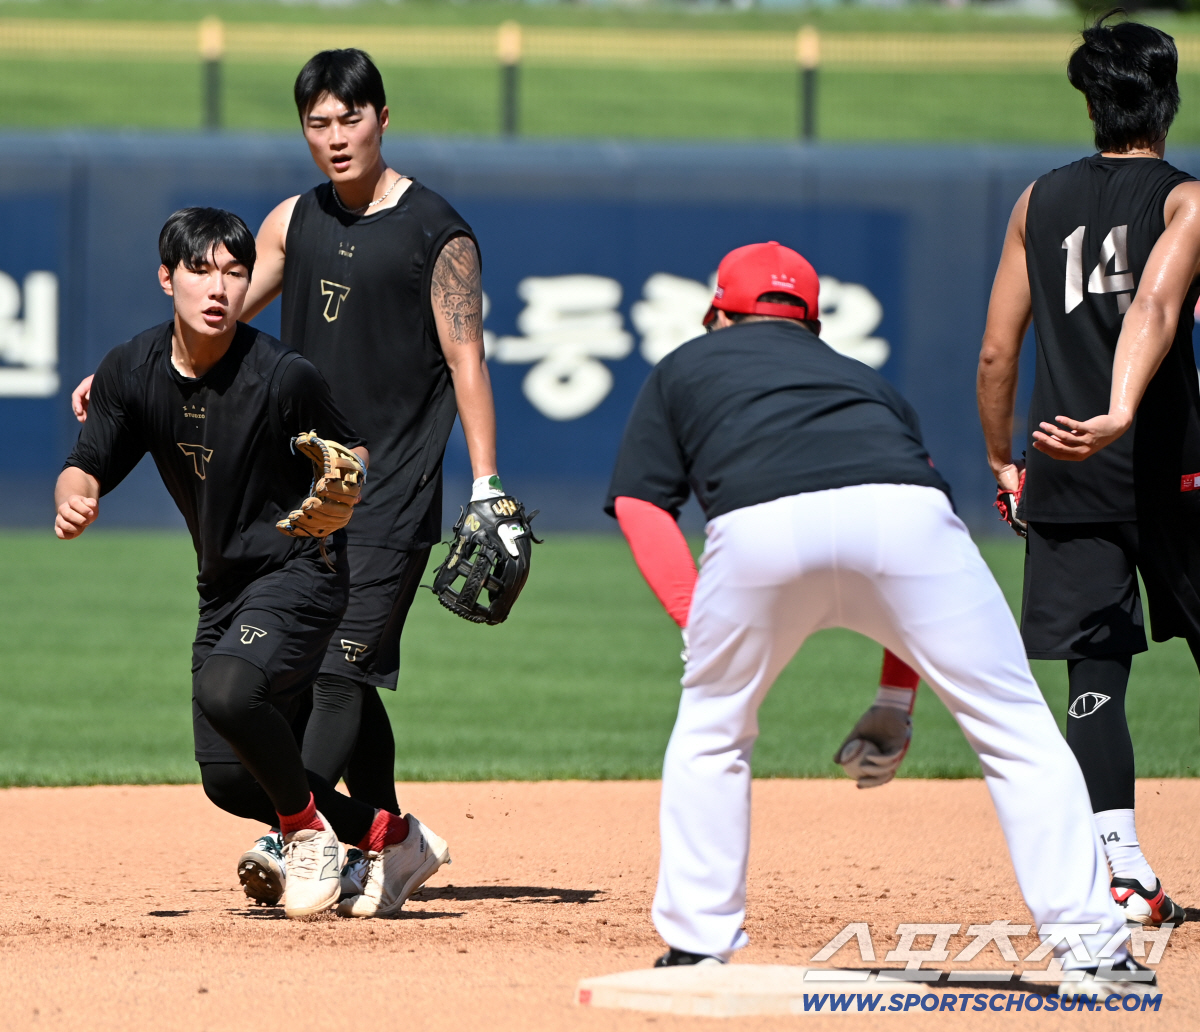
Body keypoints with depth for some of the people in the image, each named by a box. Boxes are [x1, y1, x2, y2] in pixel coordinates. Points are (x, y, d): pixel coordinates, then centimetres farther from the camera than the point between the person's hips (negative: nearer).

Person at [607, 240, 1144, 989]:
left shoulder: (683, 369, 36)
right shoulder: (865, 379, 40)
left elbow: (640, 506, 23)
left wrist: (704, 635, 19)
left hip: (756, 530, -1)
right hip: (902, 518, 1)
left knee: (711, 730, 25)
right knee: (1018, 730, 9)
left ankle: (697, 943, 22)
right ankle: (1090, 941, 1)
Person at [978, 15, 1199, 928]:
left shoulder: (1041, 201, 11)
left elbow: (997, 352, 11)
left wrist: (1003, 463, 22)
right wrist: (1120, 416, -34)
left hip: (1065, 478, 3)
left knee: (1095, 674, 0)